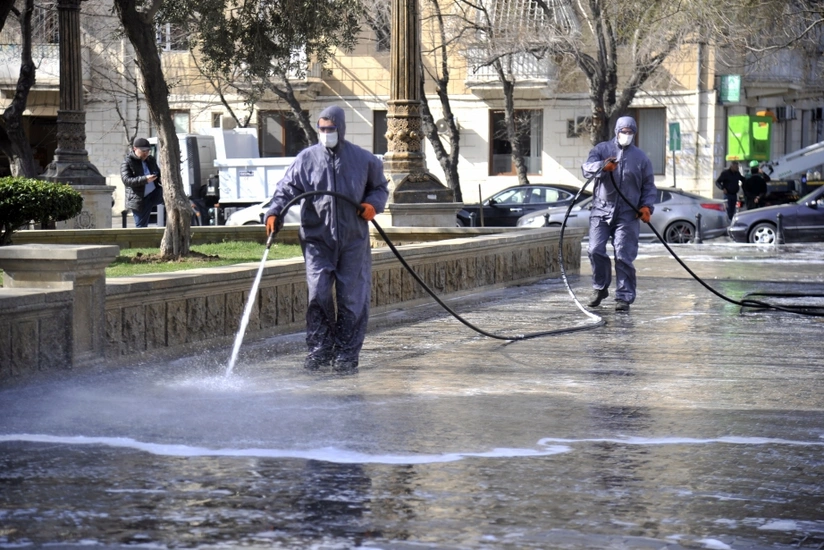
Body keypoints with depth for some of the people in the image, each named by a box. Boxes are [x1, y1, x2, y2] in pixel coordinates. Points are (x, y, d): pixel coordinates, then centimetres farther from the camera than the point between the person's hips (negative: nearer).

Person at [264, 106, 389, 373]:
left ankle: (346, 354, 10)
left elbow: (380, 187, 18)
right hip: (317, 239, 0)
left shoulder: (363, 159, 6)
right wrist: (274, 212, -19)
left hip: (353, 241, 1)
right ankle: (320, 348, 3)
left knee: (352, 299, 1)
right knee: (318, 293, -11)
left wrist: (373, 204, -4)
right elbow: (287, 188, -1)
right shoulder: (306, 159, 3)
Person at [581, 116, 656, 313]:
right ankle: (600, 287, 17)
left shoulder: (641, 157, 12)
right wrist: (603, 166, -30)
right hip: (601, 210, 0)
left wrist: (646, 205, -2)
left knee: (624, 256, -6)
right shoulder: (602, 149, 8)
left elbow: (649, 186, 16)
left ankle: (624, 297, -2)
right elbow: (587, 169, -9)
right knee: (596, 250, -5)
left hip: (628, 215, 0)